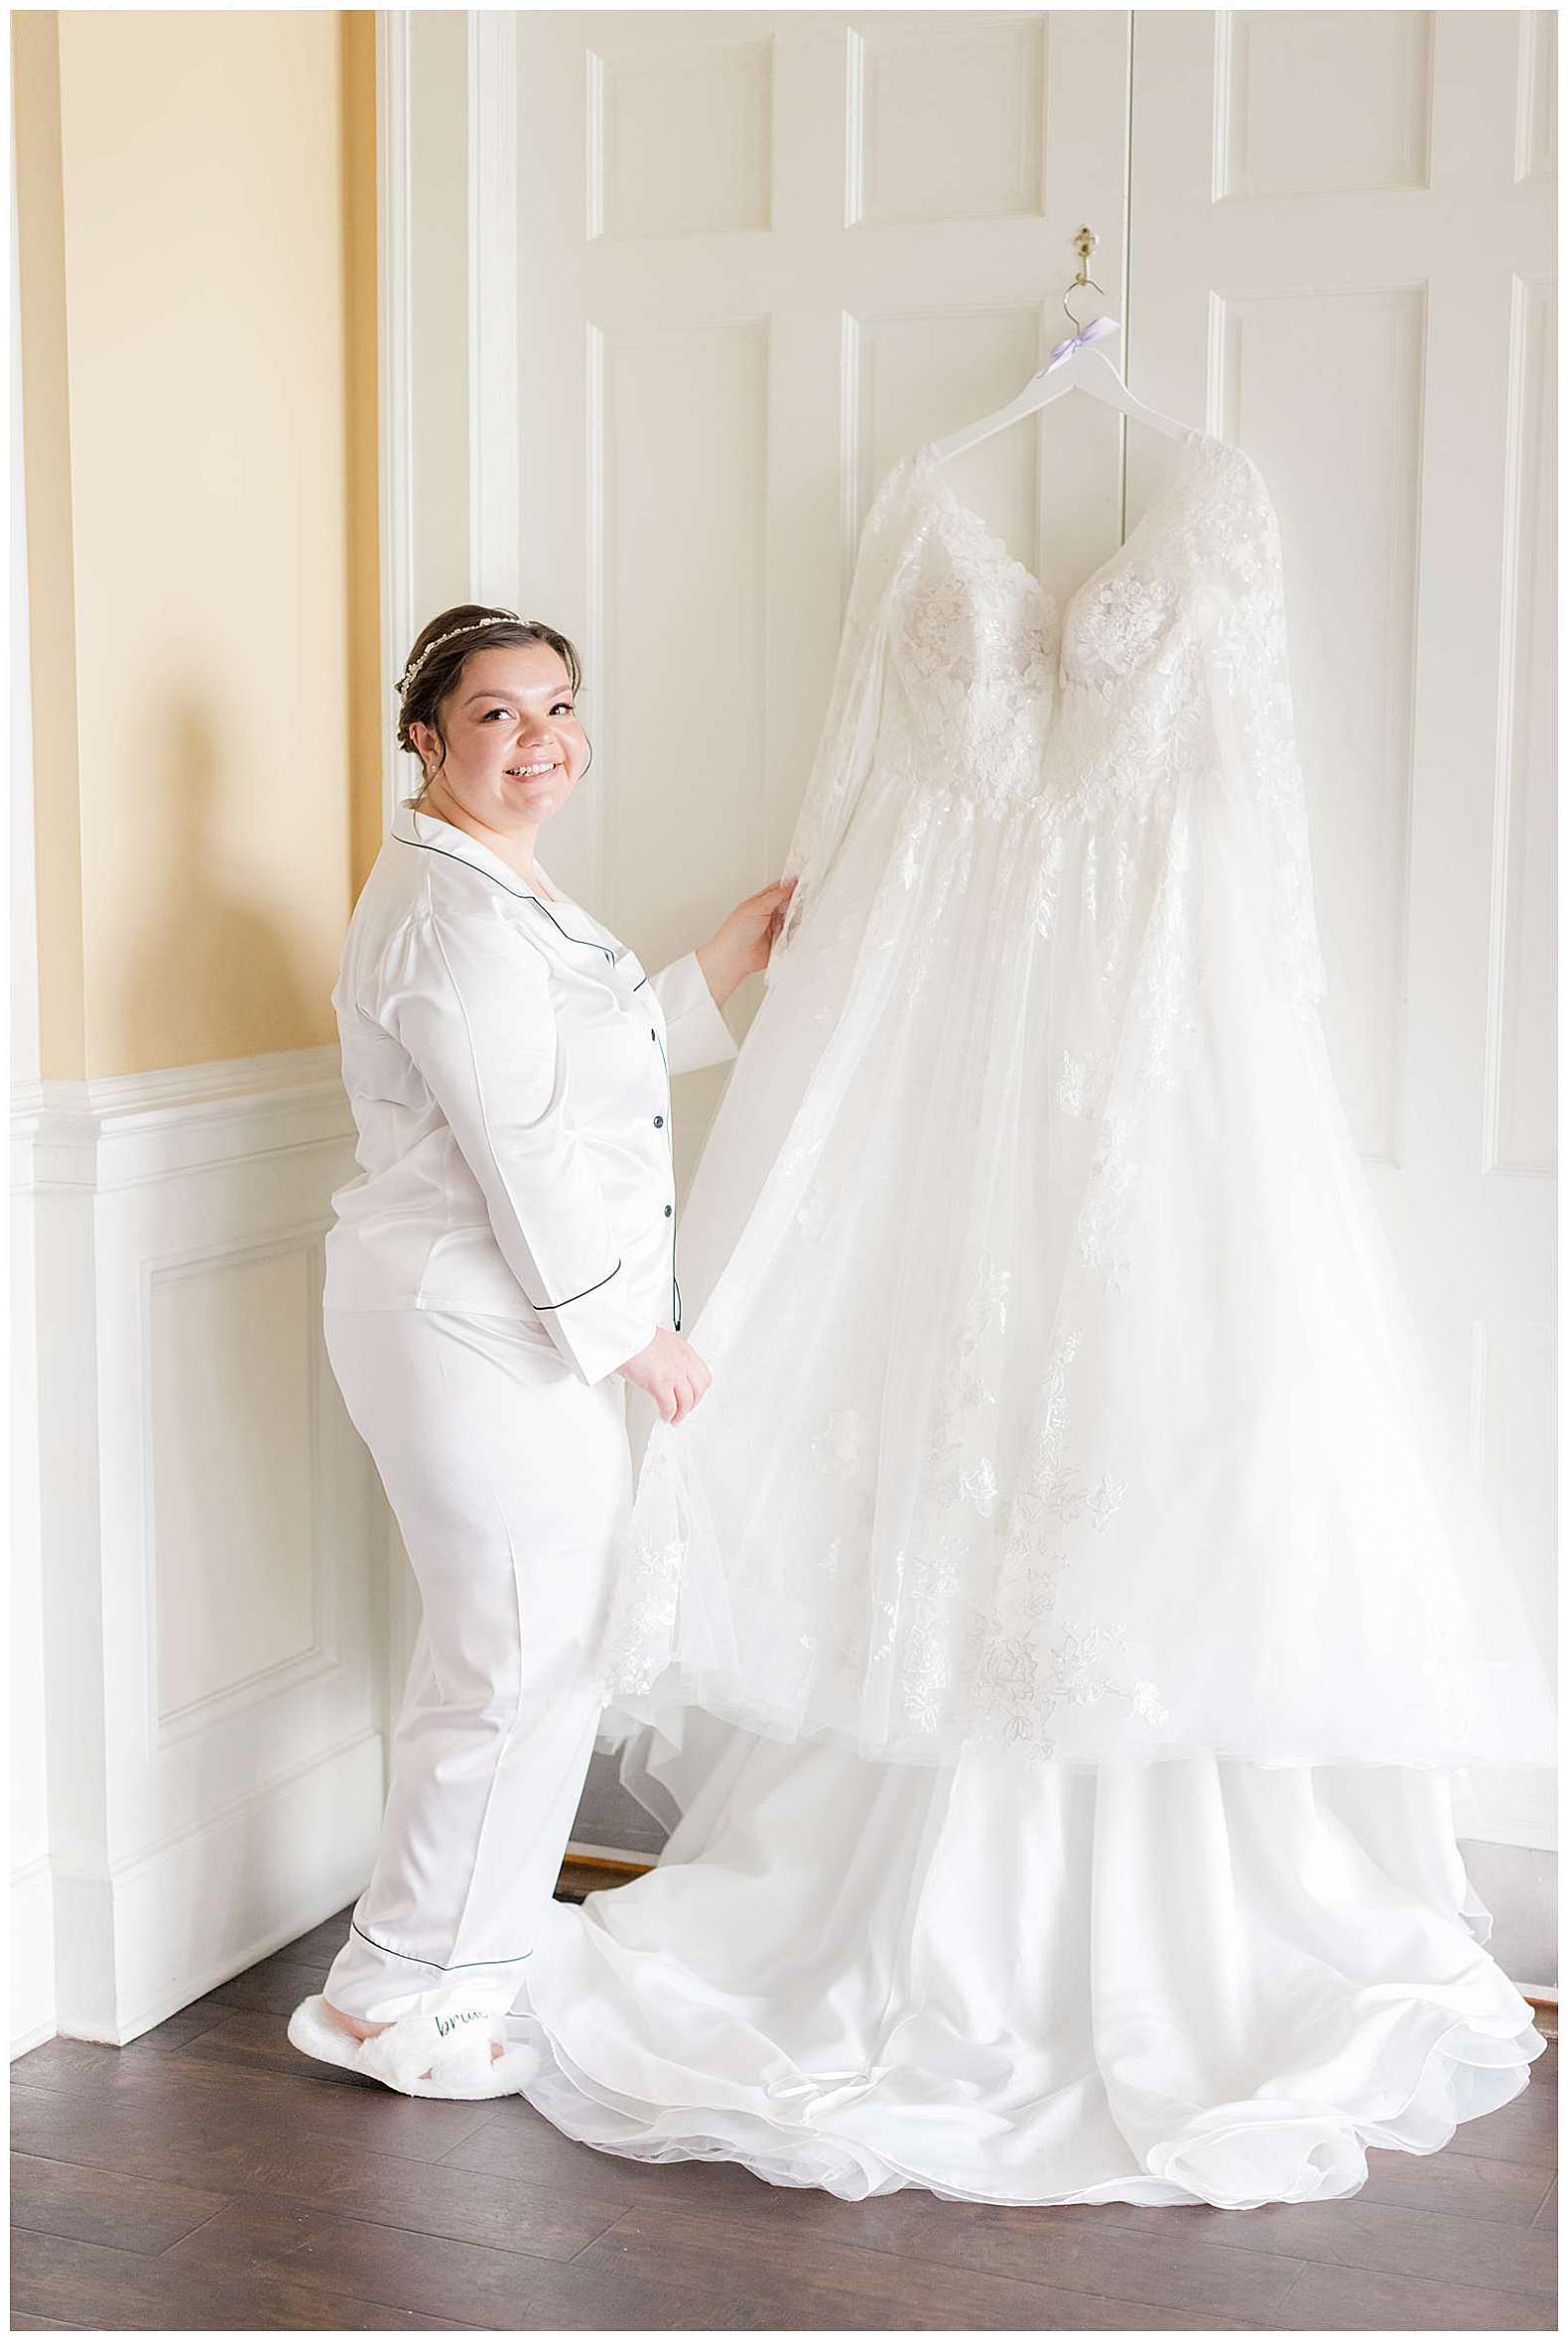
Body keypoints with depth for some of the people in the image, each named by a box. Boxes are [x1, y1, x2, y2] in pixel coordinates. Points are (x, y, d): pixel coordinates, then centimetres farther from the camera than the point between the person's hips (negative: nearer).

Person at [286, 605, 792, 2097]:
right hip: (480, 1336, -11)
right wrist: (631, 1325, -17)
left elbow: (589, 1064, 23)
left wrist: (726, 967, 22)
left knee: (490, 1653, 20)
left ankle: (459, 1955, 36)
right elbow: (521, 1147, -23)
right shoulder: (453, 909, -19)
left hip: (489, 1328, 11)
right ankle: (396, 1997, 10)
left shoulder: (501, 891, 16)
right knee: (528, 1661, -3)